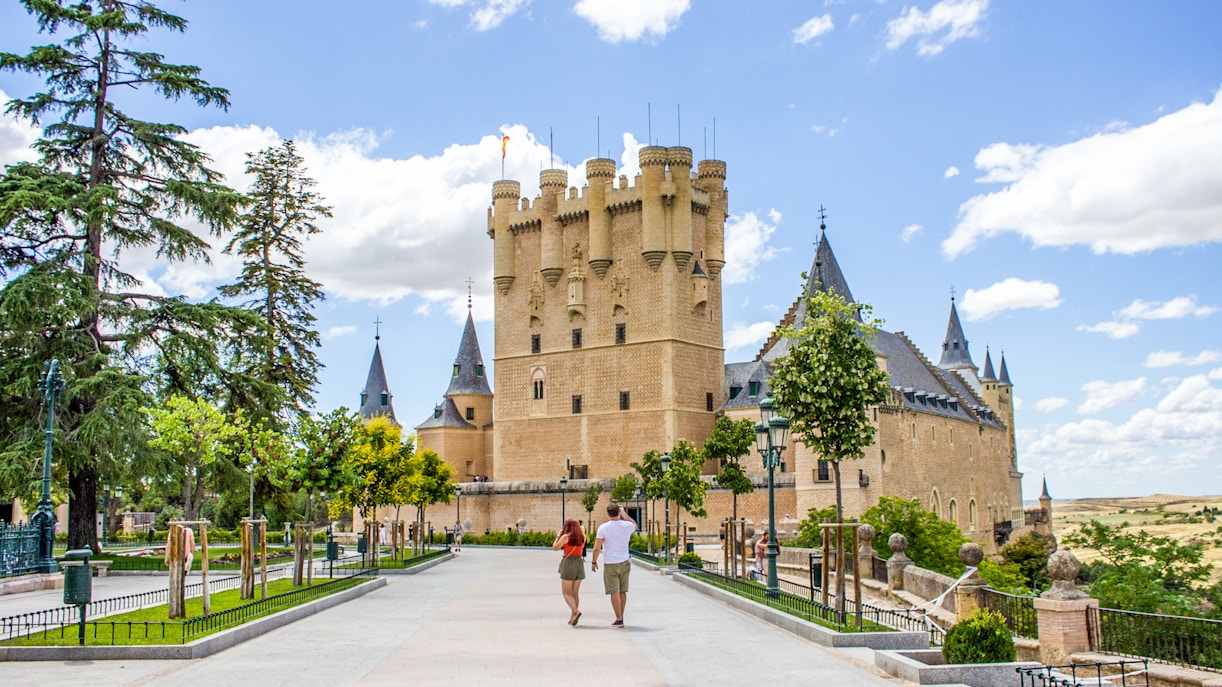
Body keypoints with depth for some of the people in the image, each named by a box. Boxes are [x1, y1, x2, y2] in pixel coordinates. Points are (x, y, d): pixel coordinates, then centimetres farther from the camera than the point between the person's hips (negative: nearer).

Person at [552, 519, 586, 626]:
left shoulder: (565, 537, -10)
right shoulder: (582, 536, 4)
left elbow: (554, 548, -3)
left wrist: (558, 535, 8)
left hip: (568, 563, -5)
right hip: (580, 563, 5)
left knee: (566, 593, 0)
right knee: (574, 593, 13)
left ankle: (576, 611, -22)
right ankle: (572, 618, 12)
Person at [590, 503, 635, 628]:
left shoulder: (603, 527, -10)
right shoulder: (627, 526, -2)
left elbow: (597, 548, -9)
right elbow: (634, 524, 25)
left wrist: (593, 562, 5)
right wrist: (624, 514, 21)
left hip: (611, 565, -3)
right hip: (625, 563, 3)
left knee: (614, 592, 0)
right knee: (623, 591, 12)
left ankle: (619, 619, -2)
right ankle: (620, 617, 19)